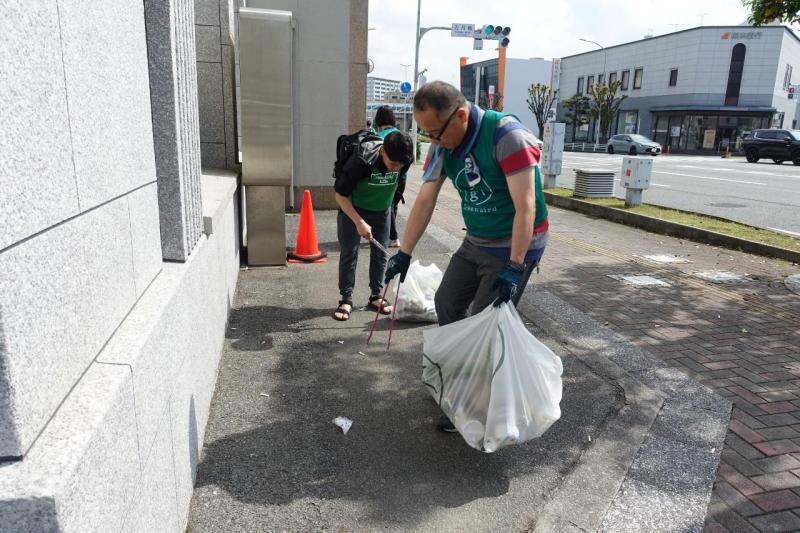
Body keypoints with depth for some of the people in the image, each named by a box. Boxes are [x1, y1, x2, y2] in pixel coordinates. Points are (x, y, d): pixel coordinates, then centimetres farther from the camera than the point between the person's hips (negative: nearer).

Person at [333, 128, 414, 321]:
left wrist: (388, 201, 14)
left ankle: (376, 295, 18)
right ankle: (346, 298, 6)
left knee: (380, 253, 6)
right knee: (349, 252, -3)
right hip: (353, 209, -4)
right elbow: (340, 194, -26)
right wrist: (359, 222, -30)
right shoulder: (362, 160, -35)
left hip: (382, 211, 4)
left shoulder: (404, 159, -21)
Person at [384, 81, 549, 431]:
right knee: (446, 303, 12)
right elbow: (425, 201, 0)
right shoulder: (442, 146, -5)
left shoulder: (506, 135, -26)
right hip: (475, 243, 7)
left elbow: (525, 207, -27)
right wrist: (404, 254, 1)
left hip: (516, 246, -7)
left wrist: (514, 268, -28)